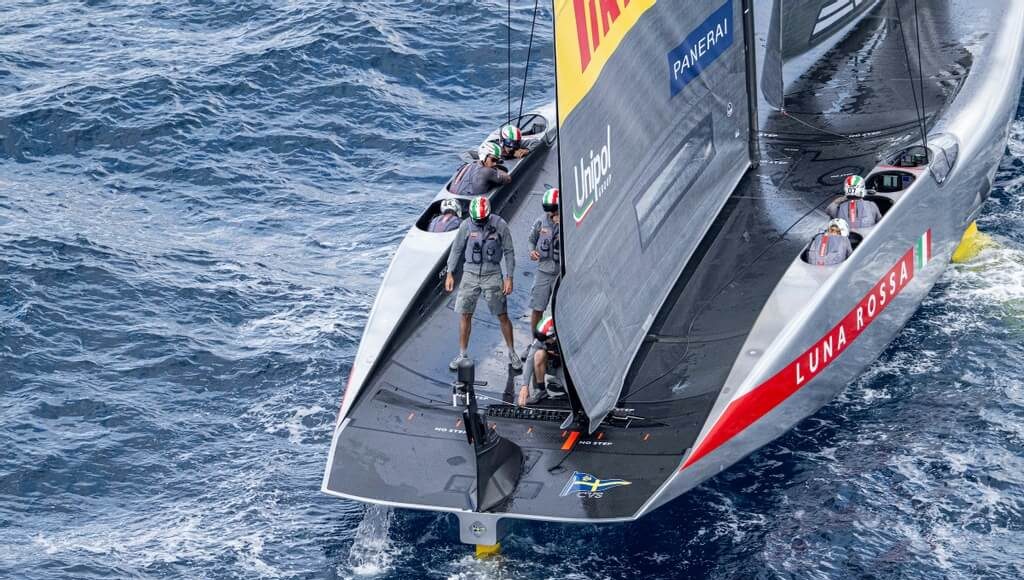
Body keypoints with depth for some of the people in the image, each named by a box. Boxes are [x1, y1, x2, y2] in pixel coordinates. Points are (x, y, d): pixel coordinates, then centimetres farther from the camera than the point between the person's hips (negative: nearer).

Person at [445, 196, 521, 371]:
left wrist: (509, 278, -5)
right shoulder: (466, 225, -4)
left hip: (492, 275, -1)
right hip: (470, 274, 2)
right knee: (464, 315, 1)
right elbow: (456, 249, 7)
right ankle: (462, 355, 13)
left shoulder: (500, 225, -9)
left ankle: (512, 353, 15)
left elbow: (509, 252, -2)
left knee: (503, 316, 2)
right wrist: (450, 274, 5)